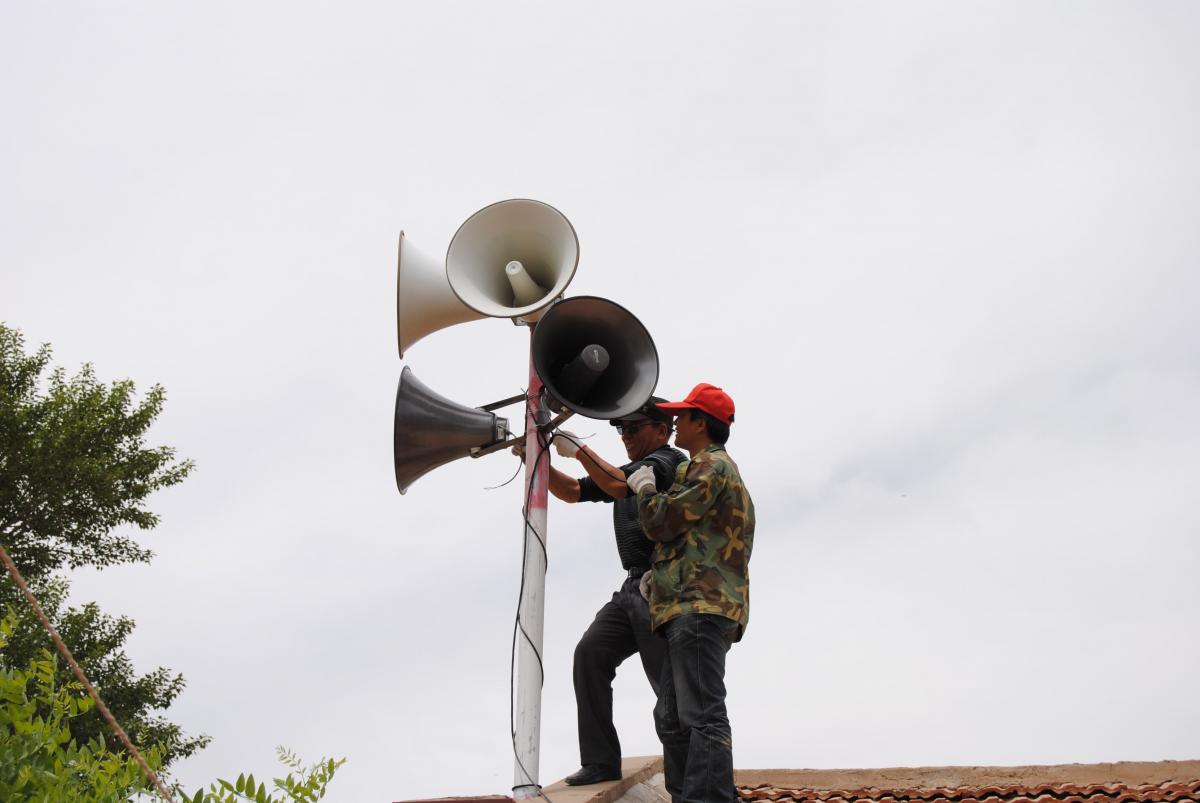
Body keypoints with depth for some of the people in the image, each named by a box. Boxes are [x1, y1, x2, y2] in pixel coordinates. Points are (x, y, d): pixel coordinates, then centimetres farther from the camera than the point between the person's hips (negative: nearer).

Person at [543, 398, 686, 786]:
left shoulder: (668, 460, -5)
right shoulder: (629, 472, 22)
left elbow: (618, 485, -22)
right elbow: (572, 491, 20)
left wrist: (578, 449, -13)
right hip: (633, 587, 9)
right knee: (590, 653, -6)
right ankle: (600, 762, -5)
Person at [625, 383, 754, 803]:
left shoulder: (711, 466, -5)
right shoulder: (716, 469, 29)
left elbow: (662, 522, -11)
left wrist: (644, 487, 6)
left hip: (700, 607, -11)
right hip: (697, 608, 11)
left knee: (703, 716, -18)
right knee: (673, 718, 11)